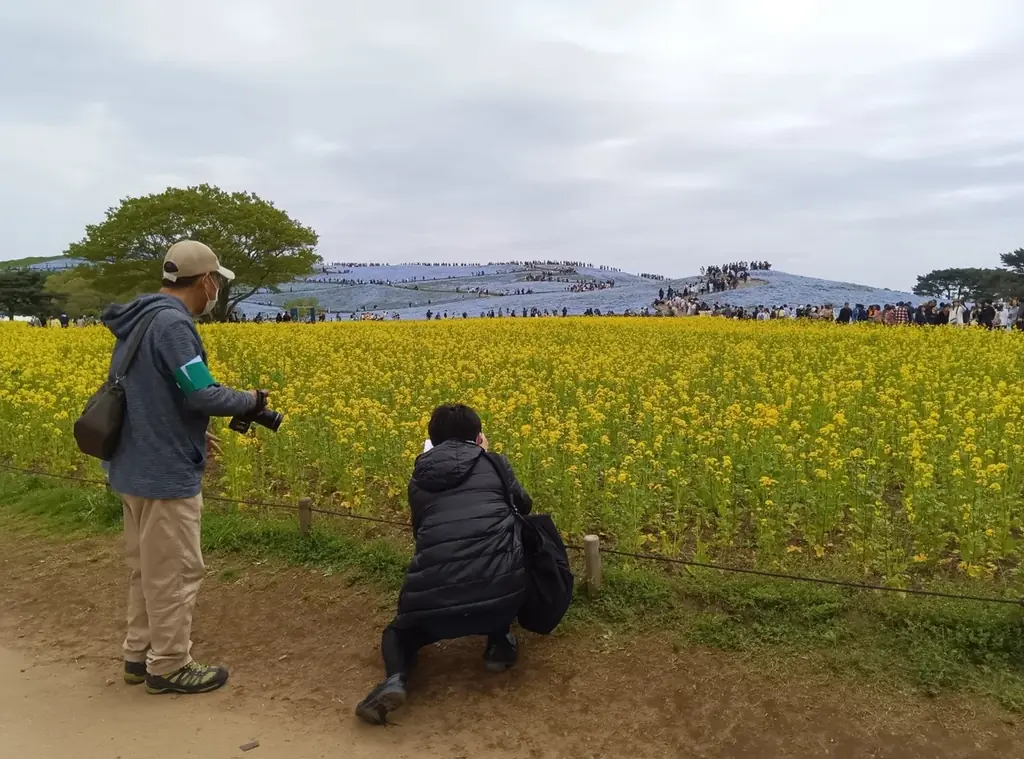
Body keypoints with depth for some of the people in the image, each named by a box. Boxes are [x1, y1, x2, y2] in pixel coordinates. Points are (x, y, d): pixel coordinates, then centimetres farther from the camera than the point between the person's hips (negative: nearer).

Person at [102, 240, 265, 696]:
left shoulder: (137, 320, 12)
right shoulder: (172, 323, -20)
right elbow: (203, 396, -25)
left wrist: (190, 436, 19)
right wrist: (251, 400, -7)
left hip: (135, 468, 10)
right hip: (165, 473, -10)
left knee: (147, 567, 19)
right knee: (175, 572, 3)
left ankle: (138, 655, 30)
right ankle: (168, 667, 16)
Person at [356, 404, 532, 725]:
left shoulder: (419, 479, 19)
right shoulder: (496, 463, 16)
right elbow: (524, 505, 35)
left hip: (435, 594, 1)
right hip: (501, 590, -1)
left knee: (400, 632, 33)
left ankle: (395, 680, -1)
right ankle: (499, 641, 20)